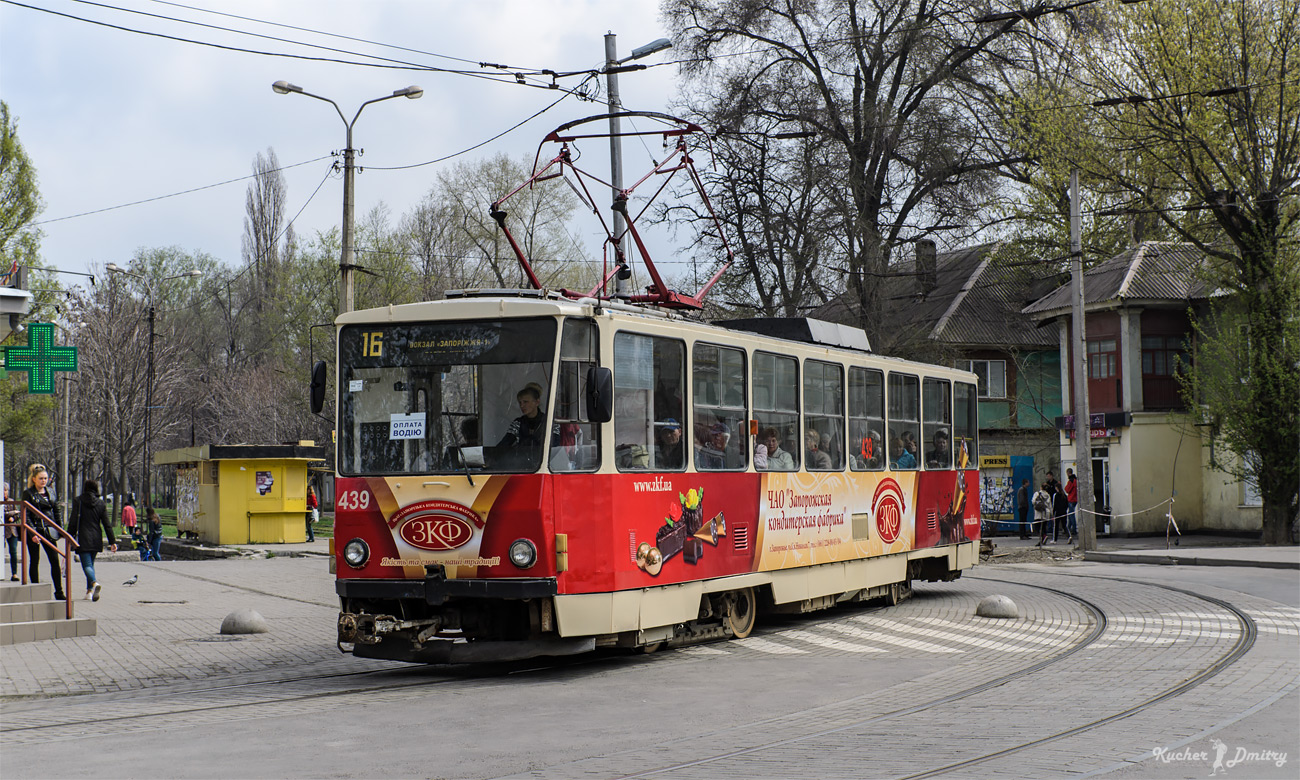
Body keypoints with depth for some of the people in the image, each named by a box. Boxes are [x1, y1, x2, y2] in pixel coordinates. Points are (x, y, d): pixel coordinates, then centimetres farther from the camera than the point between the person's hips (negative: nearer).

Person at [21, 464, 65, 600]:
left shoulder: (50, 492, 11)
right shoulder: (28, 493, -4)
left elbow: (56, 511, 18)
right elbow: (26, 516, -9)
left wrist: (58, 529, 11)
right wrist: (32, 533, -17)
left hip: (48, 531, 4)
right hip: (34, 531, -4)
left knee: (55, 561, -2)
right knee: (34, 562, 4)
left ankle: (59, 592, 1)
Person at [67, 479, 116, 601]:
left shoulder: (78, 501, -4)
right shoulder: (100, 503, 5)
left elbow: (73, 521, -6)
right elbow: (107, 524, 5)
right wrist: (112, 541, 6)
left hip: (83, 539, -4)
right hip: (96, 539, 4)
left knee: (87, 564, -7)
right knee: (91, 563, 18)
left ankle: (94, 582, -35)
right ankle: (90, 591, 16)